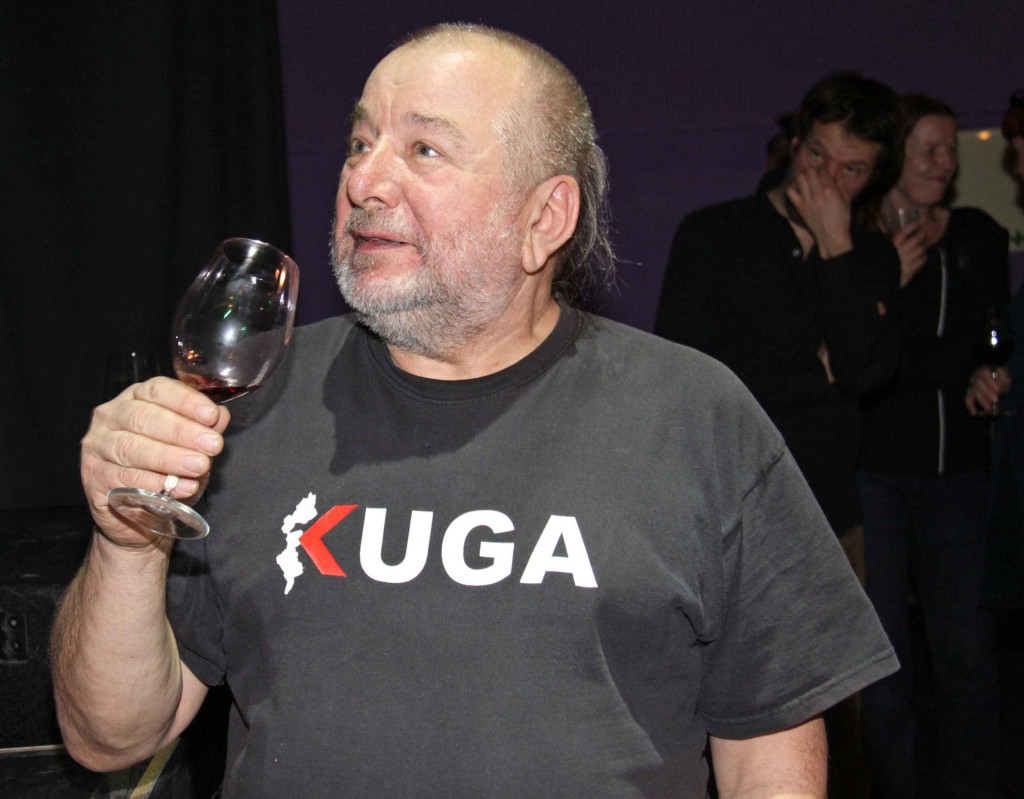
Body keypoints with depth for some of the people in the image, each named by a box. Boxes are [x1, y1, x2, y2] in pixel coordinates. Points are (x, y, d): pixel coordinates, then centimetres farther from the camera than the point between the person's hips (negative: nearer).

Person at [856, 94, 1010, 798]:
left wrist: (989, 377, 3)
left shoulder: (980, 237, 10)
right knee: (881, 647, 4)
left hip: (958, 468, 3)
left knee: (968, 648, 2)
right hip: (873, 468, -3)